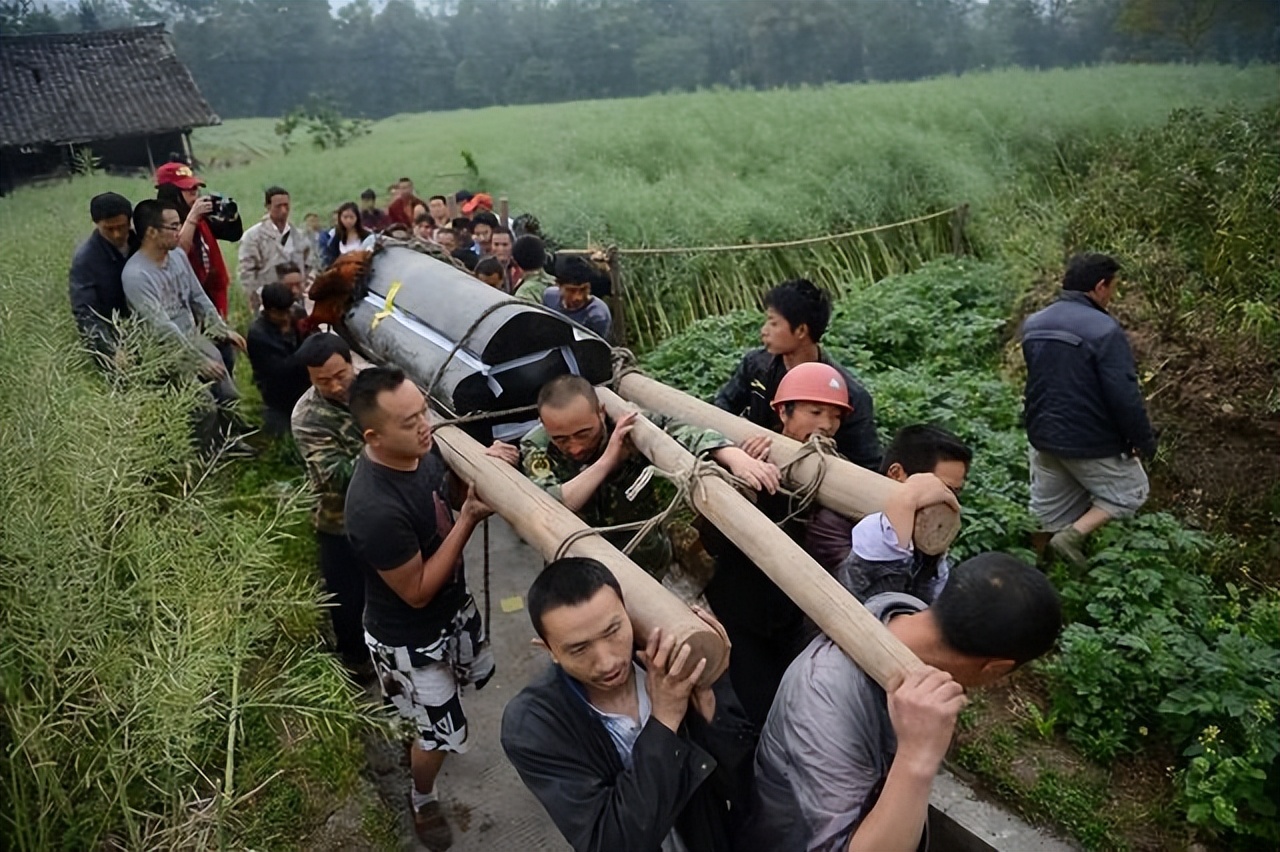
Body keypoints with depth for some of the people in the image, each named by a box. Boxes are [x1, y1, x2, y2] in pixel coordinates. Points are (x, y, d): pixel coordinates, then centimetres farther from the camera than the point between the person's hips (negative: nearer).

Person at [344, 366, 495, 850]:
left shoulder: (419, 451, -16)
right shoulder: (375, 510, -39)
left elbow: (447, 489, 6)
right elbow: (417, 592, -27)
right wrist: (469, 520, -30)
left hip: (454, 605, 8)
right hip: (409, 638, -8)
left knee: (477, 675, 31)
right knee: (441, 734, 14)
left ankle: (420, 740, 61)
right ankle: (422, 799, 47)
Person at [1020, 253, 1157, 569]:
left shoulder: (1033, 324, 4)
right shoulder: (1104, 330, -21)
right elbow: (1125, 395, -21)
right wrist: (1143, 440, -10)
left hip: (1043, 437, 7)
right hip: (1091, 442, -7)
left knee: (1050, 512, 19)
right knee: (1131, 491, 16)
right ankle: (1074, 535, 0)